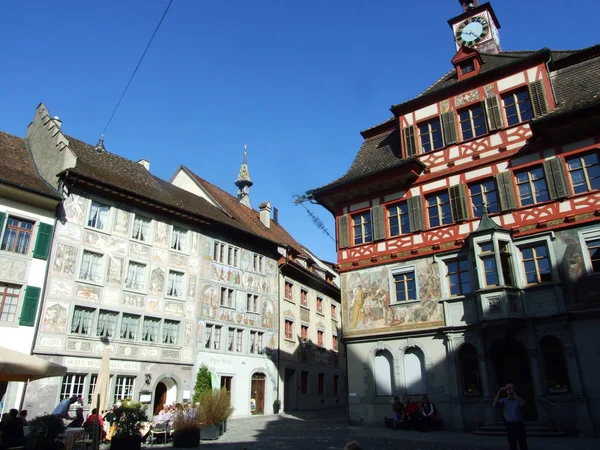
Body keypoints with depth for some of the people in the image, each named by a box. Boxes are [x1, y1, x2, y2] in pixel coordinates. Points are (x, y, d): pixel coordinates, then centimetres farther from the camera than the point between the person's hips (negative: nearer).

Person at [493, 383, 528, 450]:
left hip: (519, 425, -2)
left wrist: (514, 392, -30)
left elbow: (521, 404, -29)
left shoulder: (519, 399, -4)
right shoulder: (503, 400, 0)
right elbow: (494, 405, -17)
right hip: (509, 426, 2)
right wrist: (499, 393, -21)